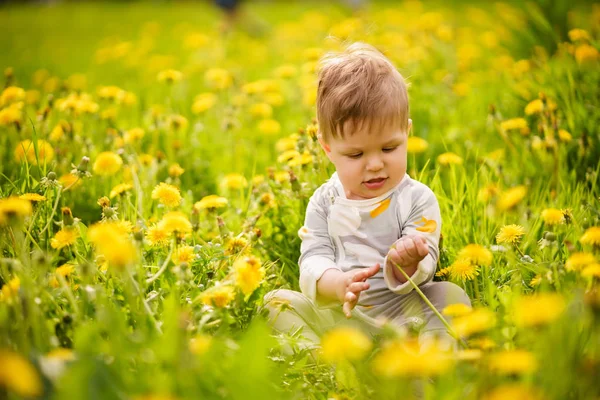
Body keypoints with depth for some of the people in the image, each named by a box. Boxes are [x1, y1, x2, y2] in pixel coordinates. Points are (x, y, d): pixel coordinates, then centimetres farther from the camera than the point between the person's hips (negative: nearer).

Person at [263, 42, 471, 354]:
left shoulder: (418, 200, -3)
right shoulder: (324, 202, 4)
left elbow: (424, 271, -9)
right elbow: (312, 261, -5)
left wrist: (407, 266, -36)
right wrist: (337, 283, -30)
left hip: (401, 316, -2)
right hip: (334, 320, 2)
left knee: (451, 296, -25)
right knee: (277, 302, -15)